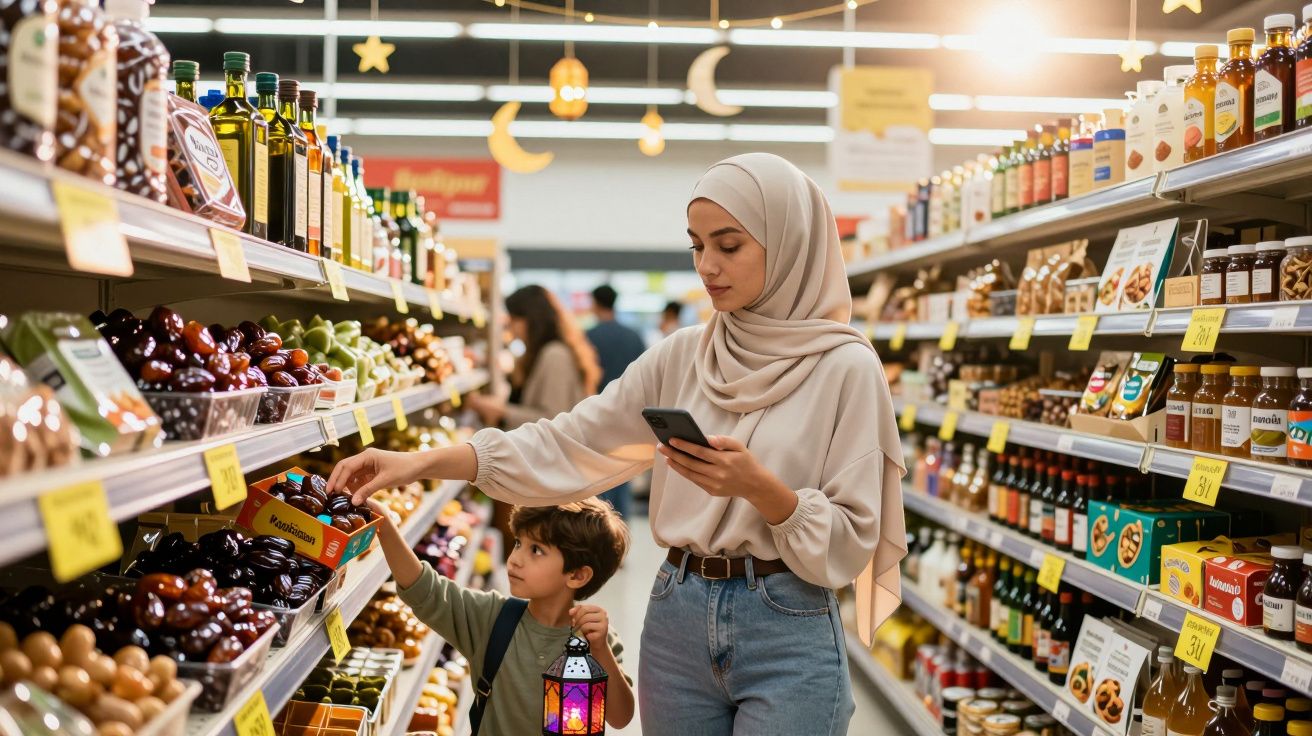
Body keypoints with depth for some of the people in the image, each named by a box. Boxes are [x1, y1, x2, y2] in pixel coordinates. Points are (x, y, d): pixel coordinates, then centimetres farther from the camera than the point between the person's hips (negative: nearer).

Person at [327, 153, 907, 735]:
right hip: (677, 618, 4)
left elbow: (850, 542, -8)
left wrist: (758, 486, -24)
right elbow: (566, 445, 1)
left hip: (788, 633, -4)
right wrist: (422, 462, -8)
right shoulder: (682, 356, 5)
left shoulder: (845, 367, -8)